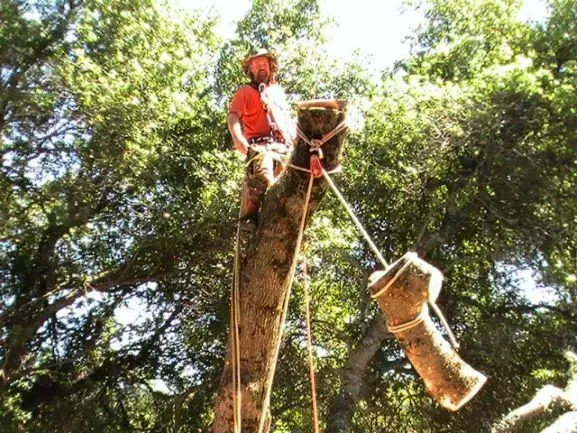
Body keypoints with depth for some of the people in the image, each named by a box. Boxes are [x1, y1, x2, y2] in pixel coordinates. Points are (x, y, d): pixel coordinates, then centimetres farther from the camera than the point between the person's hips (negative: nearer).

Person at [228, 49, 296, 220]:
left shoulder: (278, 91, 32)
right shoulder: (245, 91, 14)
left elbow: (289, 118, 39)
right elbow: (233, 117, 0)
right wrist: (238, 137, -21)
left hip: (284, 146, 6)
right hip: (260, 145, -6)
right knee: (262, 180, -29)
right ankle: (247, 221, -30)